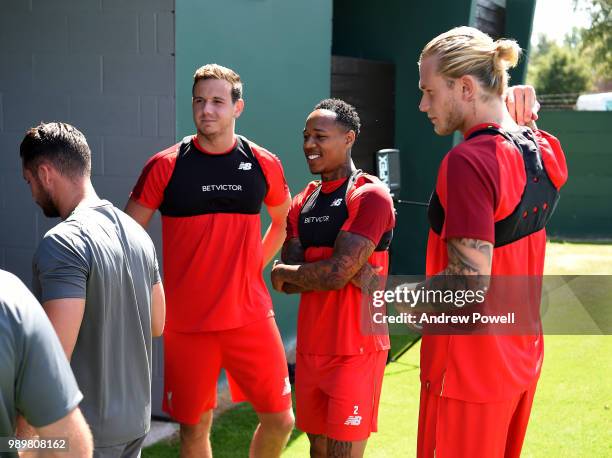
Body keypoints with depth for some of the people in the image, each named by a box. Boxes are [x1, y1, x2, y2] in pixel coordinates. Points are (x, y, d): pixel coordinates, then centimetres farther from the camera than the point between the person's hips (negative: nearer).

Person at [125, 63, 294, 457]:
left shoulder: (264, 165, 2)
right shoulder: (165, 166, -5)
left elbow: (284, 220, 20)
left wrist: (255, 266, 11)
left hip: (251, 316, 2)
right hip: (186, 322, -2)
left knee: (280, 419, 5)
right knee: (195, 426, 8)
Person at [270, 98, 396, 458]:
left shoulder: (369, 196, -12)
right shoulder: (303, 203, 11)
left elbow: (336, 274, -21)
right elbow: (287, 282, 1)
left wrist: (284, 272, -3)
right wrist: (349, 272, -14)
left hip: (355, 351, -7)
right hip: (310, 348, 7)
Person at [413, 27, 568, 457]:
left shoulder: (469, 161, -23)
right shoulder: (548, 151, 1)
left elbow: (469, 281, -27)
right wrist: (526, 123, 10)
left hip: (470, 371, -8)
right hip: (523, 358, 8)